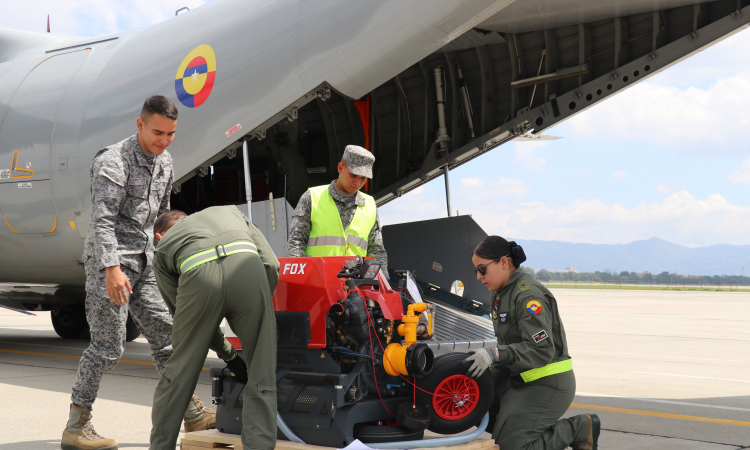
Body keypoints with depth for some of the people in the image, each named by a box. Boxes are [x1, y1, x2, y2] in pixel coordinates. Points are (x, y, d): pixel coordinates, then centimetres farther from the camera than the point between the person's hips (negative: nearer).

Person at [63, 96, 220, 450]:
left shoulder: (163, 162, 11)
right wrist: (112, 268, -31)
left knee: (166, 334, 9)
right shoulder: (113, 162, -16)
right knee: (108, 346, -8)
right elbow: (103, 221, -23)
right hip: (110, 263, -8)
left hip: (144, 262, 8)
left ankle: (191, 412, 18)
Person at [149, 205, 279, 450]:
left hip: (198, 275, 0)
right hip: (247, 268, 0)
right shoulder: (229, 211, 39)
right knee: (261, 377, 10)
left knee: (179, 372, 18)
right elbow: (271, 265, 25)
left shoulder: (162, 250, 36)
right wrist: (255, 312, 35)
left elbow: (180, 310, 32)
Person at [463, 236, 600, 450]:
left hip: (547, 384, -10)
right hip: (520, 378, 10)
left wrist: (496, 353, -34)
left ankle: (579, 429, 2)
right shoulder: (501, 293, 9)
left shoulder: (529, 296, -22)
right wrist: (490, 370, 3)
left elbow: (542, 350, -28)